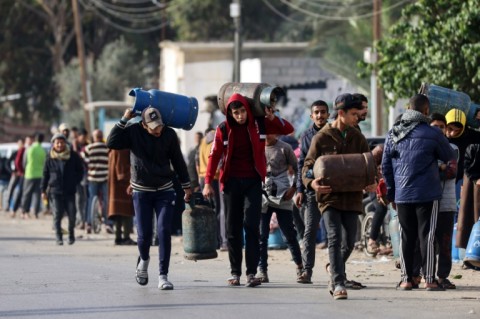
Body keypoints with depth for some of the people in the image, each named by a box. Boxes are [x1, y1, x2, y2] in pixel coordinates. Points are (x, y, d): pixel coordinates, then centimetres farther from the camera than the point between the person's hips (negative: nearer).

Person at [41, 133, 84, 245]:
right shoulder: (50, 159, 4)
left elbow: (80, 170, 13)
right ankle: (59, 238, 2)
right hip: (55, 191, 0)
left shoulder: (73, 156, 2)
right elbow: (45, 174, 8)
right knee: (57, 215, -5)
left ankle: (71, 234, 21)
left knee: (72, 215, -1)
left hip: (70, 191, 0)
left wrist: (75, 181, 2)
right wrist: (43, 190, 5)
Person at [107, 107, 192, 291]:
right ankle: (144, 260, 33)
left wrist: (186, 186, 9)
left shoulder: (169, 135, -5)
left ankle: (163, 276, -6)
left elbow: (178, 161, 5)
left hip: (164, 191, 0)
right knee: (144, 234, -1)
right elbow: (112, 143, -20)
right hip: (141, 191, 0)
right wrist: (124, 120, -20)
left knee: (164, 232, -10)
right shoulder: (133, 132, -9)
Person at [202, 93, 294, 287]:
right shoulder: (223, 129, -1)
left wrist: (272, 118, -12)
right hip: (231, 182, 1)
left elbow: (288, 130, 5)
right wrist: (208, 182, -7)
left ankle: (251, 273, -11)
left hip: (253, 182, -1)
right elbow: (214, 155, 0)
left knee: (251, 226, -11)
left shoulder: (259, 124, 0)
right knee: (233, 229, 4)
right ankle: (235, 273, 12)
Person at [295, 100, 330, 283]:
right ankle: (307, 270, -6)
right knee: (310, 231, -4)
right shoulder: (307, 136, 9)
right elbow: (302, 164, 10)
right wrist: (300, 189, 3)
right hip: (313, 190, 1)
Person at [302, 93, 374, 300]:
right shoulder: (322, 138, -2)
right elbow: (308, 166, 0)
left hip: (352, 196, 4)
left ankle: (334, 268, 36)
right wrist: (312, 183, -22)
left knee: (350, 242, 8)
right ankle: (339, 283, -14)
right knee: (335, 238, -14)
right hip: (329, 196, -4)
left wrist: (371, 183, -8)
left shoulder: (358, 138, 9)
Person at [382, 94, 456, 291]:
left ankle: (406, 279, 10)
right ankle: (429, 279, 0)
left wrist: (391, 193, 18)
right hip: (427, 193, -4)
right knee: (426, 236, 0)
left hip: (402, 194, 4)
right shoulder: (432, 134, -7)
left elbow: (386, 166, 11)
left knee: (406, 237, 10)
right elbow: (451, 159, 5)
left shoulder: (393, 134, 6)